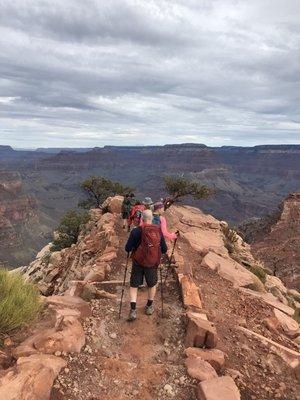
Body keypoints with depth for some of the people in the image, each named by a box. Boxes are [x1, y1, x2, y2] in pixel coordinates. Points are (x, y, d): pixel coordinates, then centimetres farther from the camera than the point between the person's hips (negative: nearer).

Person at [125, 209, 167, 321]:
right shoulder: (159, 231, -7)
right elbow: (164, 250, 0)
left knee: (134, 286, 14)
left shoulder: (136, 231, -15)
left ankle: (133, 310, 7)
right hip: (153, 264, 2)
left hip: (138, 263, -2)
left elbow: (127, 249, -11)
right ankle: (149, 307, 37)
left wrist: (133, 248, 11)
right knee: (152, 285, 23)